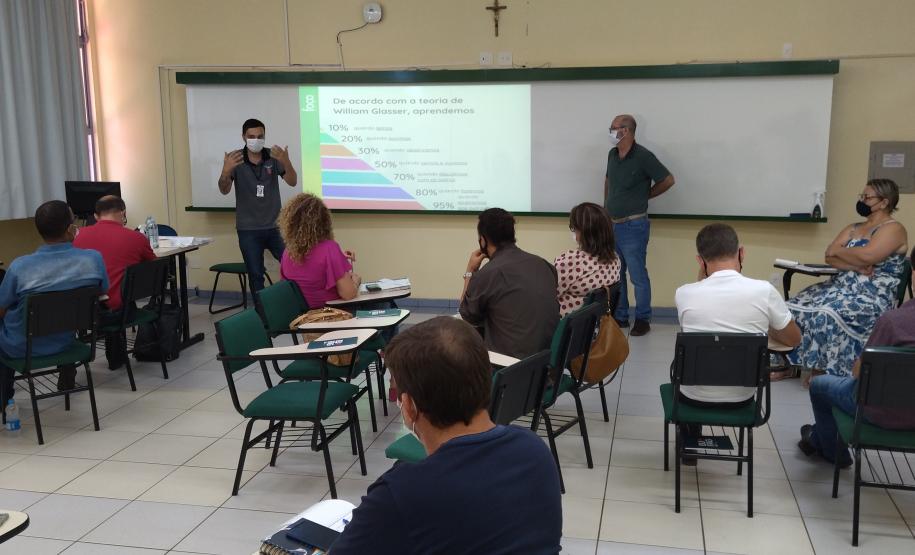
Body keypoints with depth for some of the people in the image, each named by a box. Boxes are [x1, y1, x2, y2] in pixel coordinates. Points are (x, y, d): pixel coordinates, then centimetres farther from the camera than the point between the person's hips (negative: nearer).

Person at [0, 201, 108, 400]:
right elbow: (101, 293, -3)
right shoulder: (94, 259, -23)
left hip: (21, 348, -2)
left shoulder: (20, 266, -28)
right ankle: (67, 378, 48)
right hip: (64, 341, 3)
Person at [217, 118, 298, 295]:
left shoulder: (273, 157, -3)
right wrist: (226, 171, -35)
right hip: (248, 230, -1)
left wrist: (286, 162, -33)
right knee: (256, 275, 4)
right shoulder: (235, 159, -5)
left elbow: (292, 182, -12)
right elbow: (224, 190, -14)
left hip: (274, 227, 1)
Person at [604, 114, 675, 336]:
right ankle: (619, 317, 23)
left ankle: (643, 320, 10)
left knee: (638, 276, -1)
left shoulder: (643, 156, -14)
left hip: (633, 226, -7)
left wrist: (644, 196, 1)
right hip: (611, 225, 7)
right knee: (614, 274, 13)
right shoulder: (612, 154, 7)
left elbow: (668, 180, -8)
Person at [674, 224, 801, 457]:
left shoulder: (684, 293, -16)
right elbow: (794, 339, 1)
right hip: (742, 398, 1)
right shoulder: (764, 291, -17)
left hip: (696, 397, -1)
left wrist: (703, 274, 0)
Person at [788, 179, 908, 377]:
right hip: (842, 286, 8)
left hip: (873, 296, -7)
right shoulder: (852, 228, 18)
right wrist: (856, 266, -14)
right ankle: (791, 363, -7)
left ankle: (822, 370, -21)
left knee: (828, 313, -33)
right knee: (795, 306, -12)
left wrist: (839, 251, -3)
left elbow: (867, 257, -21)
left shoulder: (893, 229, -4)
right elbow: (830, 257, 4)